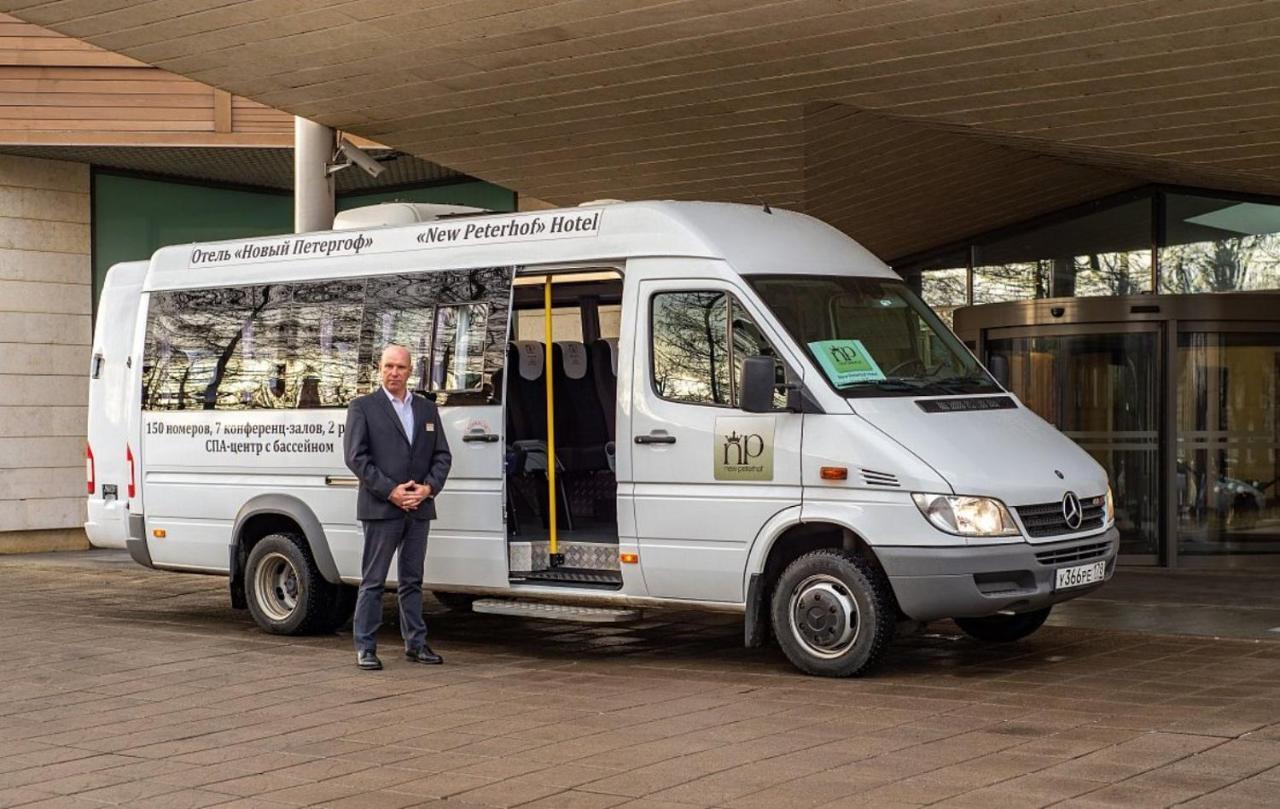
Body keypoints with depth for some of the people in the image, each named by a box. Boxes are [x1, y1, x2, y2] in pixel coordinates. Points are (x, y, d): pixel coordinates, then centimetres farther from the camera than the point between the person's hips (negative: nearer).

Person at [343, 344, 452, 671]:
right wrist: (391, 491, -14)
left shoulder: (427, 409, 15)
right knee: (373, 581, -2)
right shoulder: (363, 407, 1)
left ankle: (415, 643, 17)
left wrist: (427, 488, -6)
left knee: (412, 580, 11)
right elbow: (355, 456, -7)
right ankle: (365, 648, 2)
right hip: (381, 508, -4)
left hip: (419, 508, 4)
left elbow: (442, 456, 12)